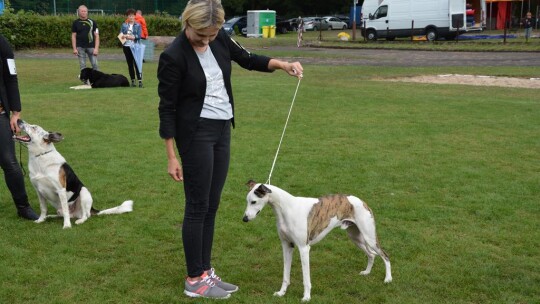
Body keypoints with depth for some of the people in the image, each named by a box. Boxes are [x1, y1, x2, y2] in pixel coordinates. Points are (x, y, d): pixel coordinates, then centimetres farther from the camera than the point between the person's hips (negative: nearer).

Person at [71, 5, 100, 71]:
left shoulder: (92, 22, 4)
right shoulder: (76, 23, 6)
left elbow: (96, 36, 2)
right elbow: (73, 36, 7)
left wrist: (96, 48, -7)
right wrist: (74, 48, -2)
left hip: (91, 47, -1)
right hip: (80, 47, 1)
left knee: (95, 65, -5)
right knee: (82, 66, 3)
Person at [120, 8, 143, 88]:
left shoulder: (138, 25, 3)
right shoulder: (124, 25, 10)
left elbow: (139, 36, -6)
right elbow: (121, 35, 2)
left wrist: (128, 36, -11)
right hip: (126, 46, 3)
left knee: (137, 63, -8)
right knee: (130, 64, 7)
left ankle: (140, 81, -9)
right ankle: (133, 80, 14)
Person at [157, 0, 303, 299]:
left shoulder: (219, 38, 0)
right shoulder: (173, 56, -18)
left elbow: (247, 59, 15)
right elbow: (167, 109, -14)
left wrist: (282, 64, -2)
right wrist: (171, 157, -13)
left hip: (222, 130, 7)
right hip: (195, 134, -7)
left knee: (211, 205, 11)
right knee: (197, 206, -1)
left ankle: (206, 272, 21)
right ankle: (194, 280, 10)